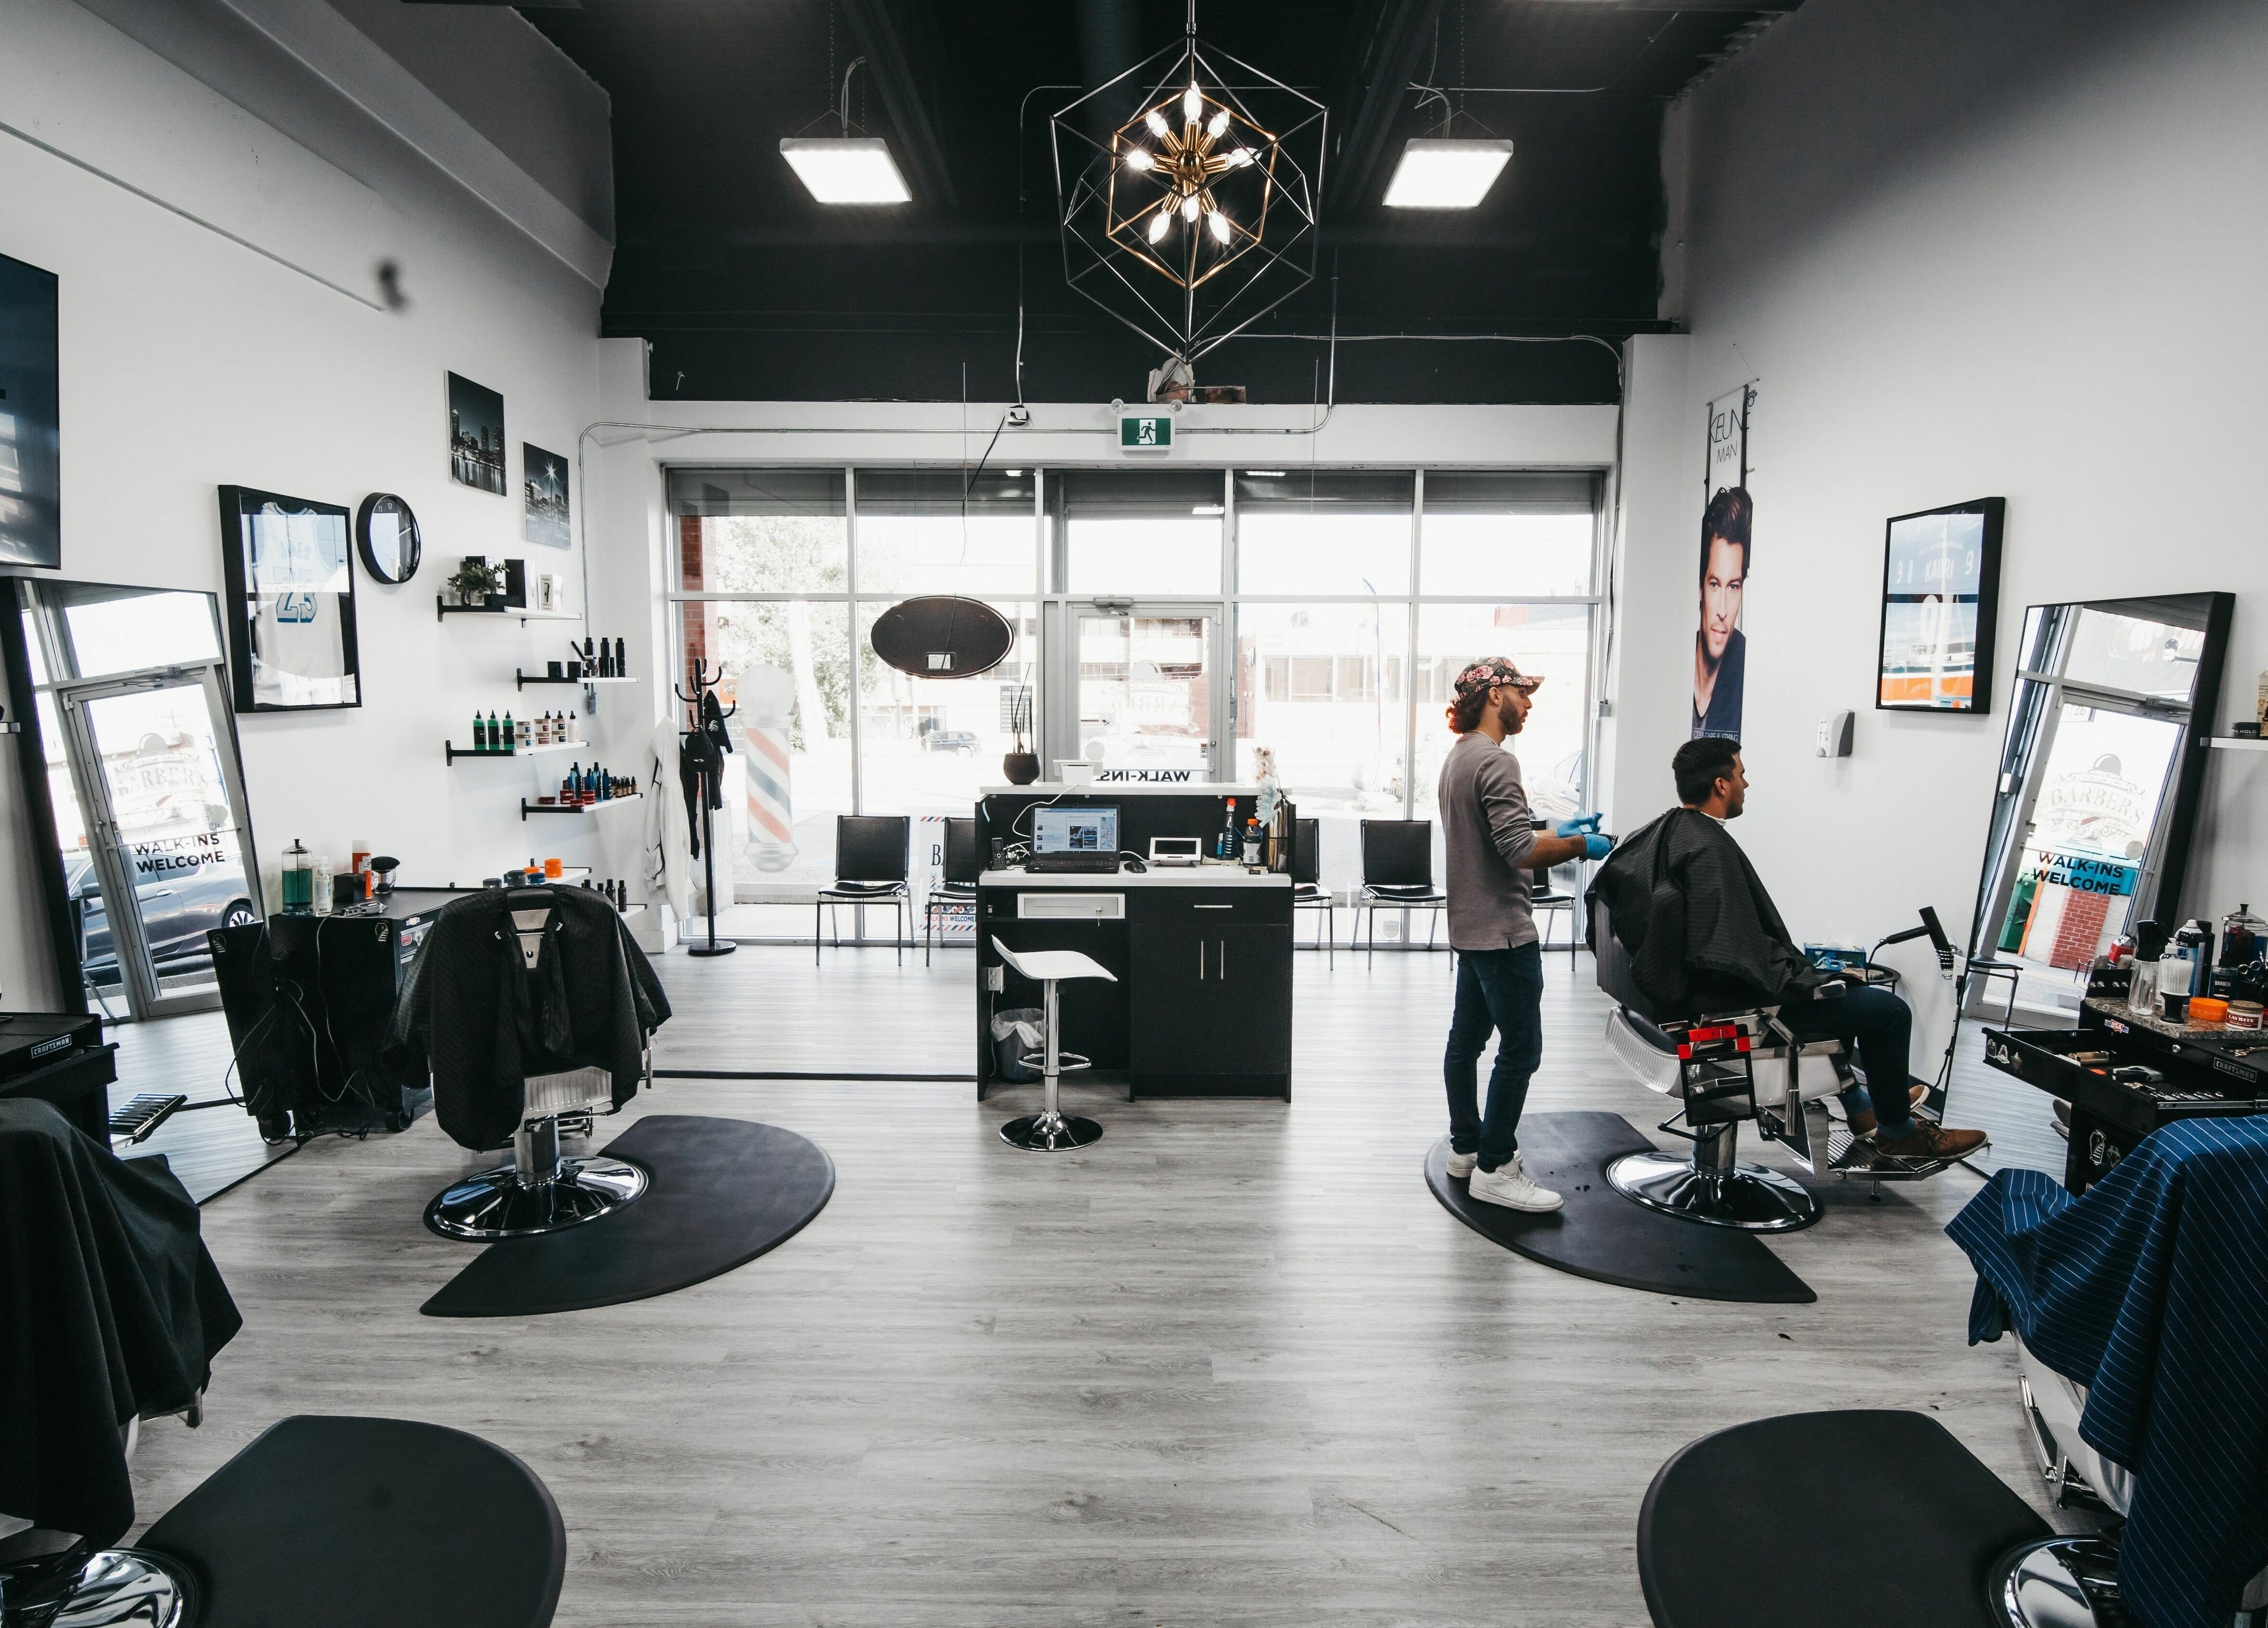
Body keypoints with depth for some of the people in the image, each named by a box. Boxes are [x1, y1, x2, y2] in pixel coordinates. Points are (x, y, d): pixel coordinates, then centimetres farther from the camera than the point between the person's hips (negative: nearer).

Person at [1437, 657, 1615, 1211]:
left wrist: (1556, 834, 15)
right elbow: (1520, 851, -24)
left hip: (1470, 927, 11)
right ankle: (1494, 1170, 0)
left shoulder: (1458, 758, 15)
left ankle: (1467, 1146, 27)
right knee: (1521, 1048, -5)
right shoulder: (1495, 761, -17)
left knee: (1467, 1039, 16)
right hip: (1503, 930, -11)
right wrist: (1580, 846, -10)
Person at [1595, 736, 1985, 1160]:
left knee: (1834, 986, 32)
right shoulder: (1709, 849, -26)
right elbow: (1737, 955, -30)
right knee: (1887, 1010, -3)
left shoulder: (1655, 835, 2)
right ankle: (1897, 1131, 19)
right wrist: (1821, 980, -14)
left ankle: (1858, 1106, 43)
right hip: (1725, 1004, -11)